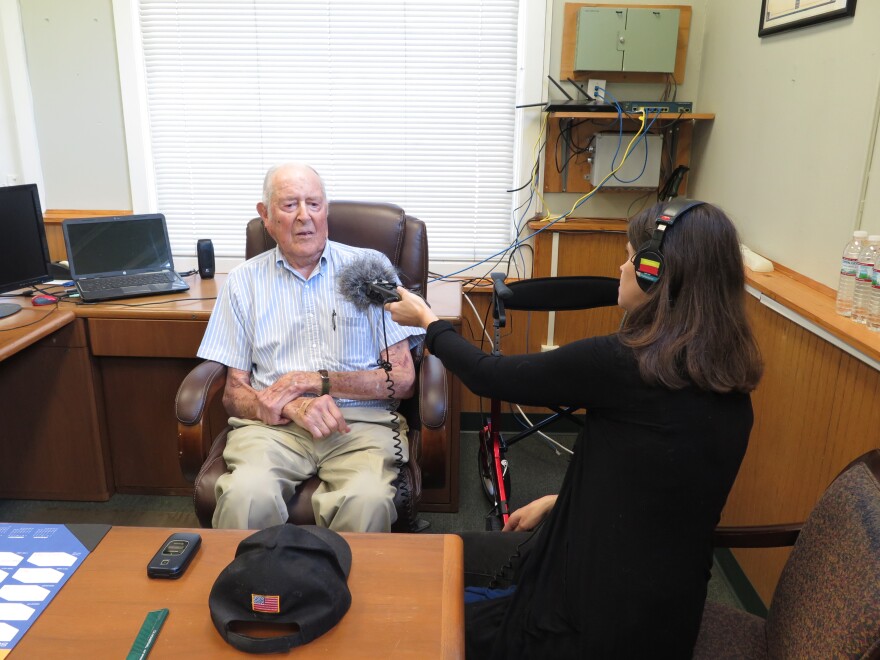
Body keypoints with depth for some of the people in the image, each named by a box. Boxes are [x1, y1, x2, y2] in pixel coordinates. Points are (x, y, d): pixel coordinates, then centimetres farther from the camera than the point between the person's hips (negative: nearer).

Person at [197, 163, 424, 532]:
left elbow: (403, 380, 3)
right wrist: (295, 407, -11)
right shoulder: (243, 281, 14)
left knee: (368, 499, -32)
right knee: (246, 495, -31)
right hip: (275, 424, 1)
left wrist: (317, 381, -7)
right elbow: (235, 394, 10)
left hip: (361, 420, 0)